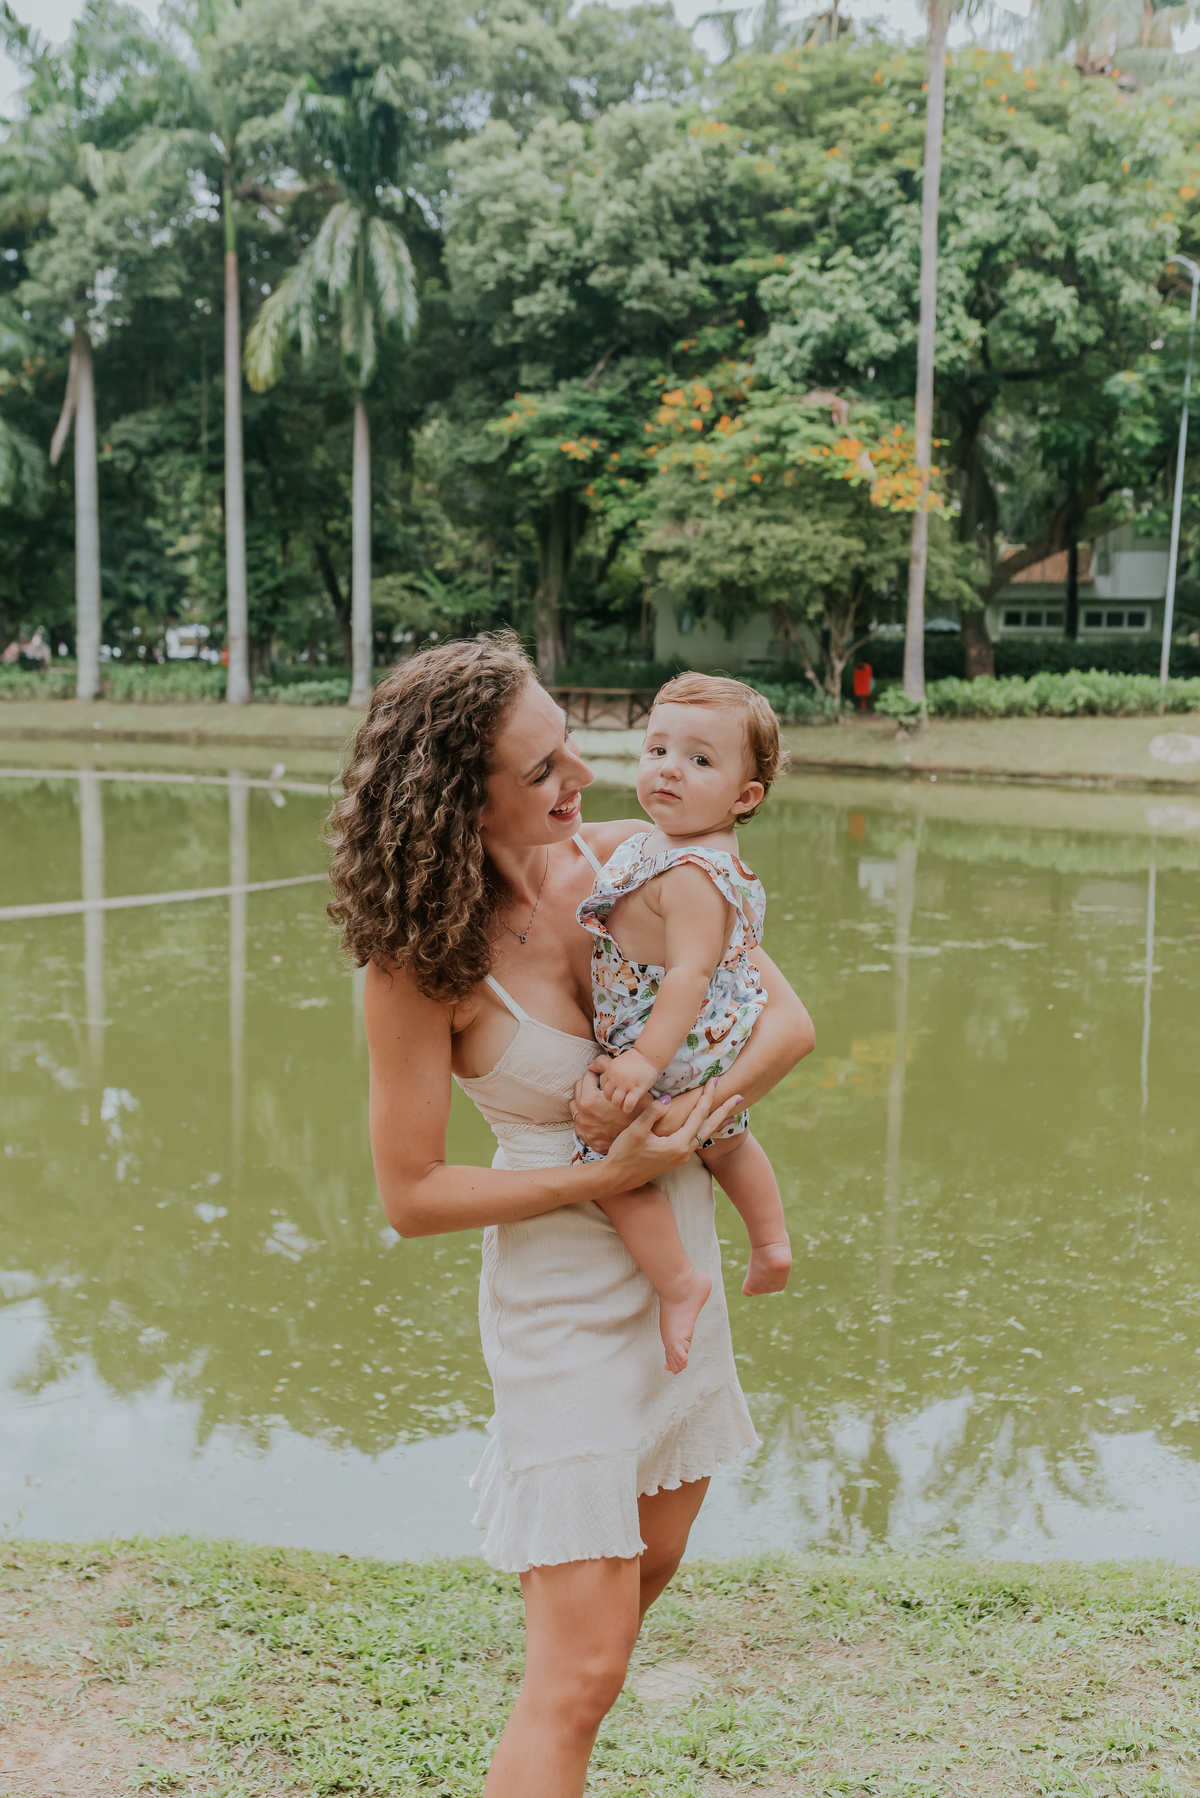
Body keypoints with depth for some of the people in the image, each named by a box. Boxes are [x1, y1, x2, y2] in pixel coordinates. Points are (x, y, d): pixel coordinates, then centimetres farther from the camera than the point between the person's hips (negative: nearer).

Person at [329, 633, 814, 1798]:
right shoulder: (417, 963, -21)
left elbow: (787, 1018, -7)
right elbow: (410, 1196, -15)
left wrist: (693, 1115, -25)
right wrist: (606, 1177, -23)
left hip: (677, 1272, 6)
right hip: (562, 1304, -6)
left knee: (646, 1569, 25)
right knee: (580, 1674, -4)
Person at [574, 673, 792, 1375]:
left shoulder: (691, 874, -29)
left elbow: (691, 974, -33)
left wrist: (647, 1059, -34)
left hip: (679, 1055, -11)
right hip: (725, 1051, 11)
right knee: (727, 1140, 31)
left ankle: (678, 1281, 1)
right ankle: (773, 1243, 48)